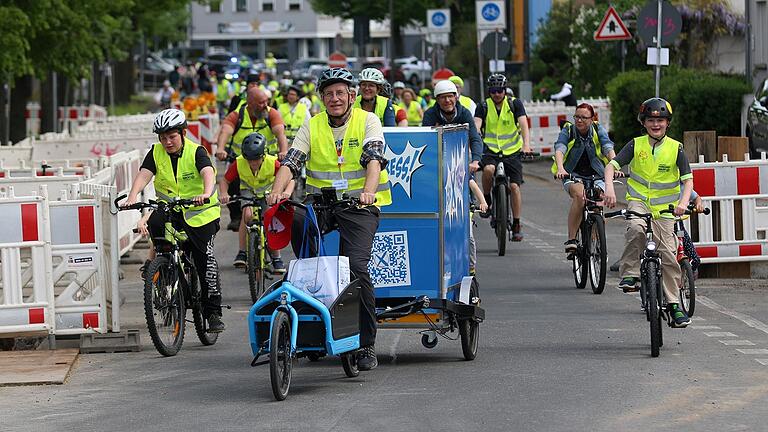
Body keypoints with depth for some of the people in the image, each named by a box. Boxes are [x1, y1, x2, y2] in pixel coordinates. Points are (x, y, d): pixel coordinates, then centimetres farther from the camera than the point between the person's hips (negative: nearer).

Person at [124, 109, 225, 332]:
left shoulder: (196, 152, -11)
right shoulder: (156, 153, -2)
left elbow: (208, 173, -28)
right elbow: (144, 175, -17)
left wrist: (206, 193, -50)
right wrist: (132, 197, -36)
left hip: (199, 213, -2)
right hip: (169, 208, 3)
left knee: (205, 261, -6)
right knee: (155, 223, -32)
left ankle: (213, 313, 4)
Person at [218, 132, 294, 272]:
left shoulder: (272, 163, -29)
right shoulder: (239, 163, -25)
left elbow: (289, 180, -29)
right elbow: (224, 180, -15)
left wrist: (286, 193, -50)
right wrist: (224, 194, -36)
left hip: (268, 193, 0)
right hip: (248, 191, 0)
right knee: (248, 214, -29)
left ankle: (276, 258, 4)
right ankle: (242, 252, -21)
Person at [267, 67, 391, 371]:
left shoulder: (367, 121, 1)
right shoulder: (312, 127, 8)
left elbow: (374, 158, -14)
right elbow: (291, 161, -3)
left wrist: (368, 191, -32)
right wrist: (277, 191, -22)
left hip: (359, 207, -4)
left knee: (356, 266, -20)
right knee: (293, 218, -26)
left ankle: (367, 344, -12)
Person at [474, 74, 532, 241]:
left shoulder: (515, 104, -1)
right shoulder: (483, 106, 0)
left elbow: (523, 124, -13)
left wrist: (526, 144, -30)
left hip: (512, 151, 0)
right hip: (491, 150, 0)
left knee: (514, 186, -12)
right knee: (488, 169, -33)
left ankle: (516, 226, -2)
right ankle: (486, 200, -8)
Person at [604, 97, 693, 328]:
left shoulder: (675, 148, -4)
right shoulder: (636, 145, -3)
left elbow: (688, 179, -9)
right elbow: (611, 166, -10)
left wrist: (683, 202, -28)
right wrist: (609, 187, -30)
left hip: (664, 207, 0)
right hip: (638, 200, 0)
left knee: (667, 254, -7)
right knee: (636, 228, -35)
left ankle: (674, 303, 1)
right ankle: (630, 274, -24)